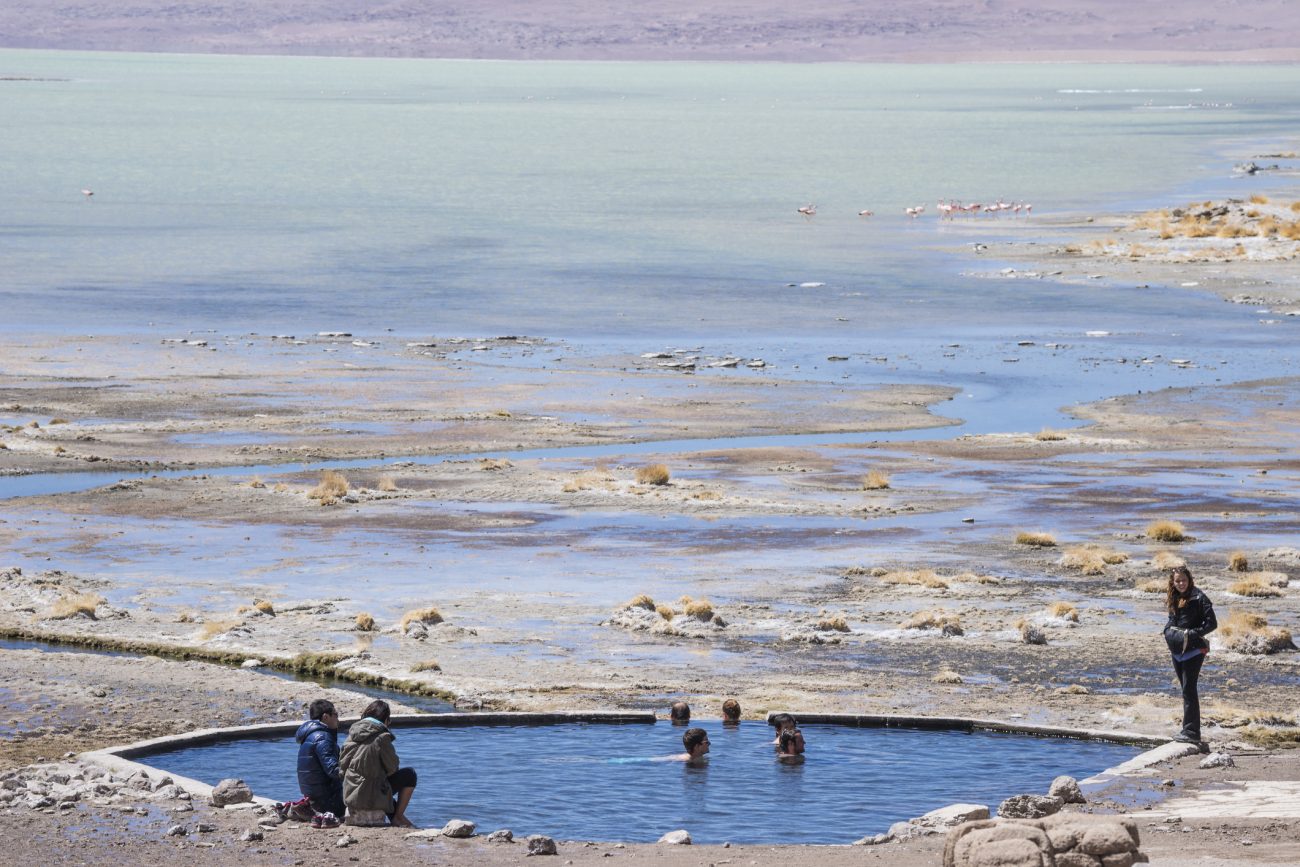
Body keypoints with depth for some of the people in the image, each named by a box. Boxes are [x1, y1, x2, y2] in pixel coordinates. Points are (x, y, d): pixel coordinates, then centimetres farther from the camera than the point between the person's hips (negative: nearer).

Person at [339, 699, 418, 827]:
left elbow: (342, 764, 9)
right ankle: (398, 817, 11)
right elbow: (392, 767, -5)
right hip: (371, 797, -7)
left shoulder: (353, 734, 6)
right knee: (409, 775, 9)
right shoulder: (382, 737, -13)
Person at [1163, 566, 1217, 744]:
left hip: (1193, 650, -7)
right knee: (1187, 690, 13)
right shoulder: (1173, 599, 11)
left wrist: (1191, 634, -17)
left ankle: (1191, 732, -11)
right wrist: (1168, 631, 3)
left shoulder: (1198, 597, -10)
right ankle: (1189, 730, 18)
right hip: (1177, 650, 7)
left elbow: (1212, 623, -12)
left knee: (1189, 690, -11)